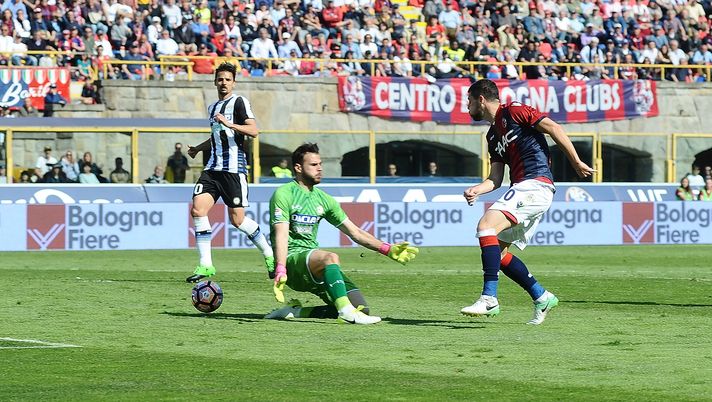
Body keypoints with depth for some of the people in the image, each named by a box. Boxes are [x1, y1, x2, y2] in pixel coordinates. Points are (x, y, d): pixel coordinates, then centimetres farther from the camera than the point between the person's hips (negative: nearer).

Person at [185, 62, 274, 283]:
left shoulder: (239, 102, -3)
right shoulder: (212, 107, 21)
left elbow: (254, 131, -15)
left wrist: (229, 124, -24)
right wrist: (198, 148, 35)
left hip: (234, 167, -7)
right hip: (213, 167, 7)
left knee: (237, 219, -6)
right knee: (198, 209, -10)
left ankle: (270, 254, 16)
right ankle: (206, 265, -6)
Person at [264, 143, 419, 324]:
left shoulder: (322, 199, 17)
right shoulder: (284, 194, -3)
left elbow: (355, 232, 19)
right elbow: (281, 234, -14)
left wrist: (388, 249, 8)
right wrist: (280, 272, -28)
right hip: (291, 260, -7)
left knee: (361, 308, -9)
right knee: (331, 257, -37)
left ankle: (297, 311, 1)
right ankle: (345, 310, -43)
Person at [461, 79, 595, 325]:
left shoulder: (514, 112, -1)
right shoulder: (493, 136, 23)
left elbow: (553, 128, -6)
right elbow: (496, 178, 17)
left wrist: (576, 163, -7)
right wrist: (476, 190, -3)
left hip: (535, 183, -10)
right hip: (523, 189, 10)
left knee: (486, 226, -24)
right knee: (497, 250, 10)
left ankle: (489, 299, -30)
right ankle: (541, 298, 13)